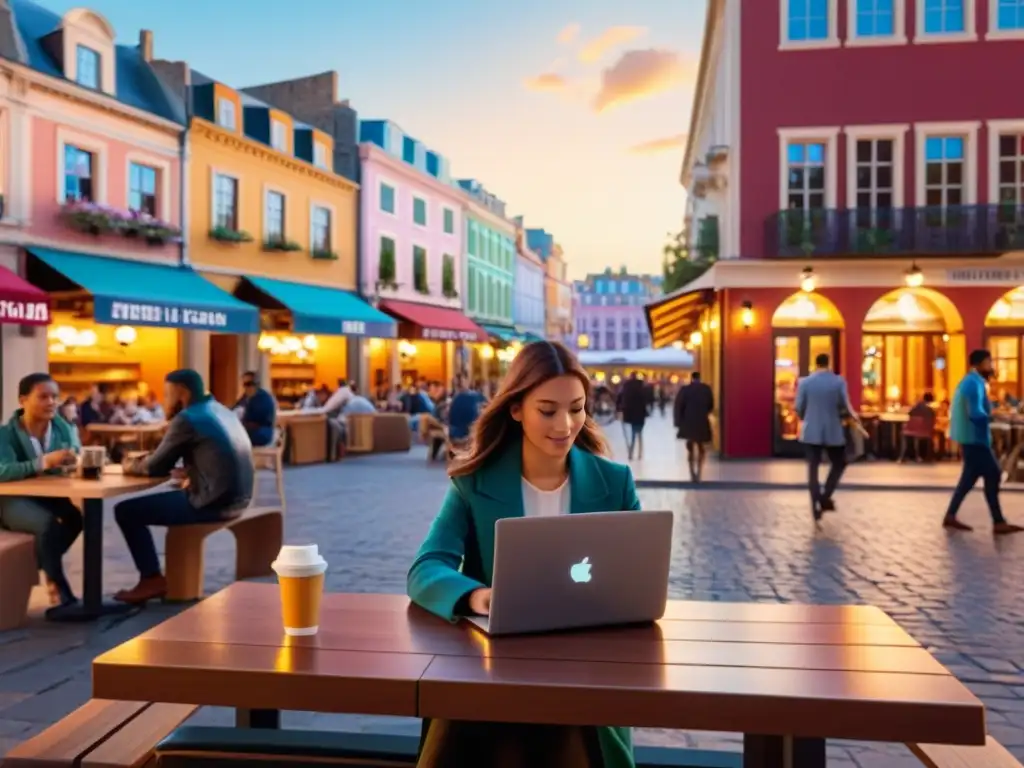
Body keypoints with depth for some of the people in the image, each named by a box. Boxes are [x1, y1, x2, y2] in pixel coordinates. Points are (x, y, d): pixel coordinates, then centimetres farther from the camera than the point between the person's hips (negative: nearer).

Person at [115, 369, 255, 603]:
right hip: (236, 497, 9)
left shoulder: (186, 418, -11)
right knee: (173, 495, 33)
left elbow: (155, 467, -5)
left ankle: (152, 580, 7)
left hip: (214, 502, -9)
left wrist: (132, 466, 13)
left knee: (126, 511, 2)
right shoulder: (218, 410, 15)